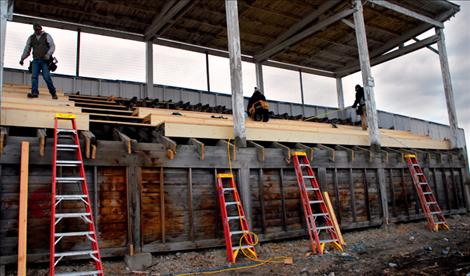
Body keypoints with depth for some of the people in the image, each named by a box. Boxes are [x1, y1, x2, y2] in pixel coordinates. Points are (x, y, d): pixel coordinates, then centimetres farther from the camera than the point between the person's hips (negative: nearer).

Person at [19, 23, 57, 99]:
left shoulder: (47, 36, 7)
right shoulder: (31, 38, 17)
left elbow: (52, 46, -2)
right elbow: (27, 49, 19)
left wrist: (48, 54, -18)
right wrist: (22, 58, 10)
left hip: (45, 60, -4)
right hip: (35, 60, 4)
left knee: (46, 77, -12)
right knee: (34, 76, -11)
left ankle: (53, 93, -1)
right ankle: (34, 92, -17)